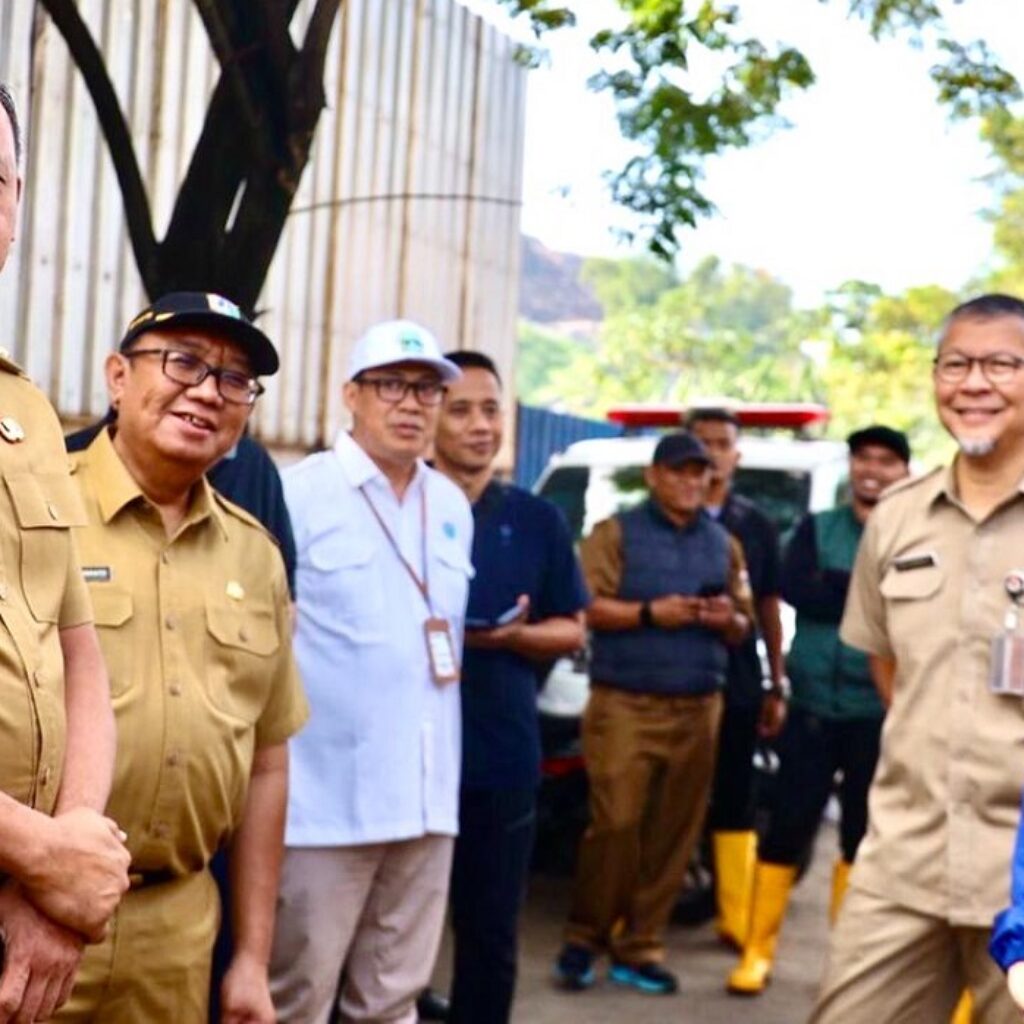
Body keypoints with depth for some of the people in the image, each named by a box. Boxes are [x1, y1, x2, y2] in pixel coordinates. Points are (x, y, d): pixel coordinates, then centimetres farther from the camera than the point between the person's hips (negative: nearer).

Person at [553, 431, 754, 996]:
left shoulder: (724, 544, 19)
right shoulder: (616, 532, 5)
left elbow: (744, 624, 18)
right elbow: (587, 607, -6)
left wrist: (728, 619, -3)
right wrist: (650, 613, -15)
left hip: (697, 710, 4)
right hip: (624, 704, -4)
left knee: (673, 834, 2)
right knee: (615, 824, -10)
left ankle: (639, 947, 11)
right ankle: (583, 938, 6)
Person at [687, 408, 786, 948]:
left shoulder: (757, 526, 11)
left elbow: (769, 609, 12)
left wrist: (777, 686, 9)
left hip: (736, 684, 3)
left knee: (735, 804, 8)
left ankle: (737, 918, 15)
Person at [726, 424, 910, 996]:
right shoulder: (816, 529, 5)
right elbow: (795, 589, -12)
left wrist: (835, 588, -20)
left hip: (880, 712, 0)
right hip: (813, 706, 0)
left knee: (865, 837, 11)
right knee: (786, 829, 2)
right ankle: (759, 951, 13)